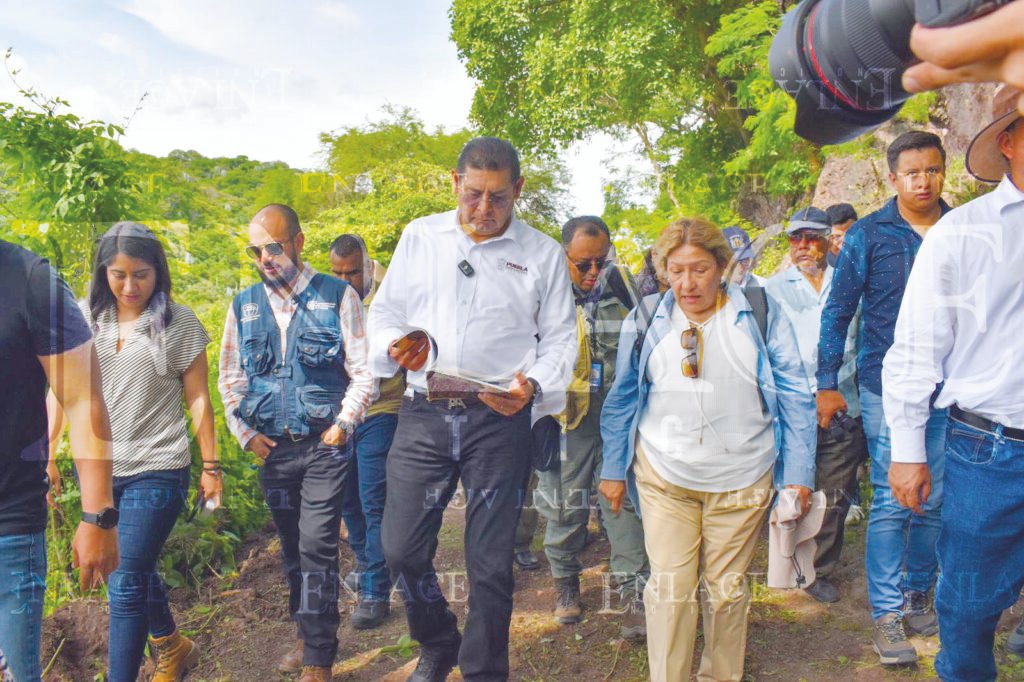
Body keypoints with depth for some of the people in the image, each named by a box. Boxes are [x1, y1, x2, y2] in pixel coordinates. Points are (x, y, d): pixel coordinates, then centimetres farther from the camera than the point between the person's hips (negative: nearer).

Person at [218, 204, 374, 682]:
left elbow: (363, 371, -3)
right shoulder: (243, 306, 7)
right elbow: (230, 378, 15)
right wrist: (245, 433, 6)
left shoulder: (338, 296, -5)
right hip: (272, 447, 4)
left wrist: (342, 424, -9)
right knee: (291, 547, 14)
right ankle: (307, 634, 31)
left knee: (316, 548, -8)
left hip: (325, 445, -4)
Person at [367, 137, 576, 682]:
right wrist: (395, 345, -10)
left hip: (500, 421, -1)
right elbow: (384, 313, 13)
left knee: (491, 564, 6)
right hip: (424, 415, 2)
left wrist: (534, 387, -13)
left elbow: (560, 337, 6)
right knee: (402, 551, 5)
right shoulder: (419, 237, 9)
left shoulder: (542, 253, 5)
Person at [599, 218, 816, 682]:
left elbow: (795, 397, 2)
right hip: (664, 476, 1)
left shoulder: (761, 314, -1)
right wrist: (613, 469, 9)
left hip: (741, 479, 0)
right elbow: (622, 401, 9)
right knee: (670, 587, -3)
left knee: (727, 587, 11)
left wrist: (798, 473, 0)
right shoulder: (644, 321, 3)